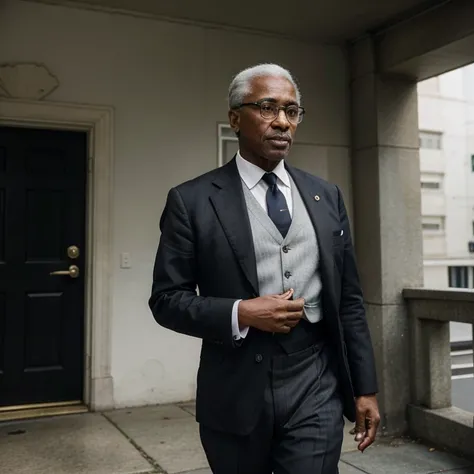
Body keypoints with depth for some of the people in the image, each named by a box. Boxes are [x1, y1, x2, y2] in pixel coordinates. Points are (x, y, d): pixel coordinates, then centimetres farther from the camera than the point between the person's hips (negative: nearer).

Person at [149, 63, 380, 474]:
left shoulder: (327, 196, 7)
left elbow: (349, 300, 8)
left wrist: (365, 387, 7)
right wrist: (240, 314, -18)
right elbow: (166, 299, -4)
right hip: (236, 392, -1)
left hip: (316, 389, 2)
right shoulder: (192, 200, -4)